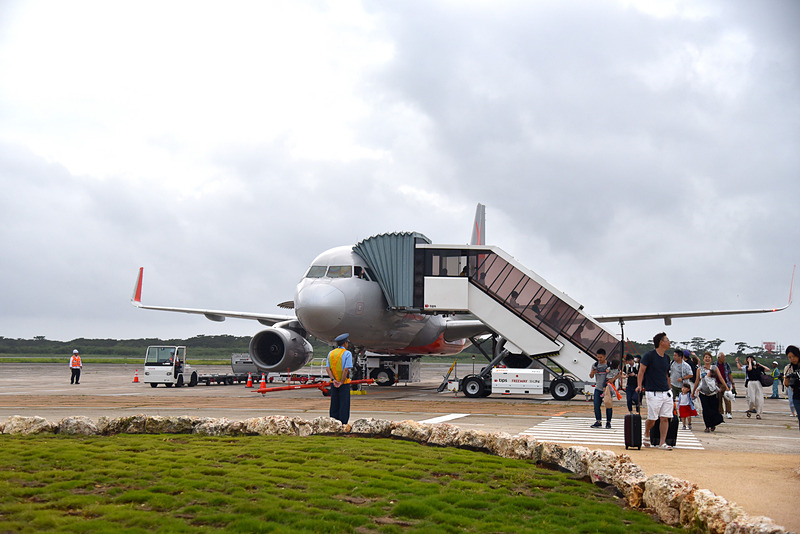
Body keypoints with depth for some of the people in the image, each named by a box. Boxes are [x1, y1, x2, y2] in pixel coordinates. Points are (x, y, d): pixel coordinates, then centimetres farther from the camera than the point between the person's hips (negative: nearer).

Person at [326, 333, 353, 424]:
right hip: (344, 382, -5)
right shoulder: (347, 353, -9)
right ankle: (343, 424, -2)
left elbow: (327, 368, 0)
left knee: (334, 404, 10)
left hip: (334, 383, 5)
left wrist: (333, 380, -8)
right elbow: (346, 369, -17)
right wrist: (341, 382, -13)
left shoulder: (331, 353, 8)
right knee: (344, 404, -1)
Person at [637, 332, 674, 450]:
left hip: (666, 392, 6)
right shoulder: (649, 355, -7)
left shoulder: (666, 358, 13)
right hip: (653, 393, -6)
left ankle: (662, 443, 6)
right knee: (652, 418, -3)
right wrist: (640, 386, -16)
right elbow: (641, 371, -6)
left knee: (665, 418, 0)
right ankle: (646, 435, 25)